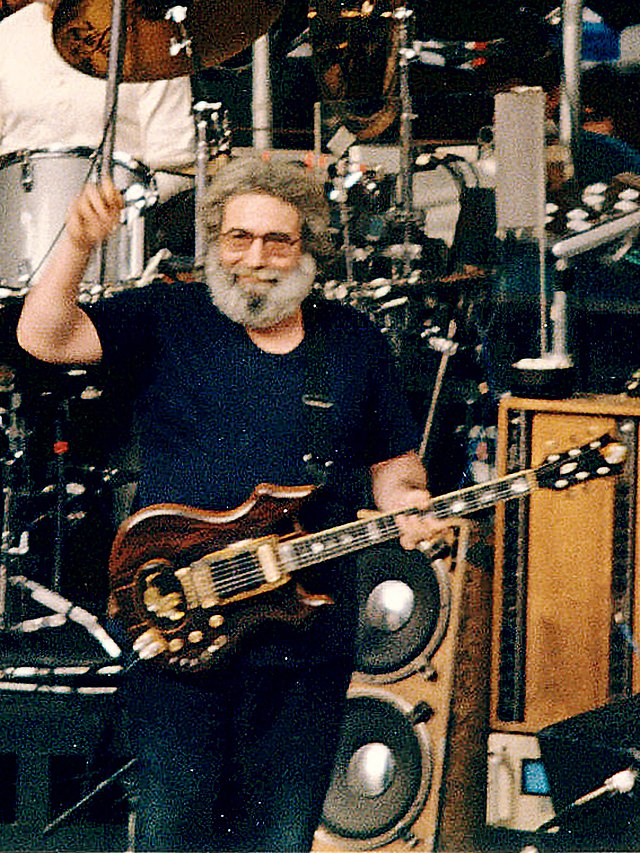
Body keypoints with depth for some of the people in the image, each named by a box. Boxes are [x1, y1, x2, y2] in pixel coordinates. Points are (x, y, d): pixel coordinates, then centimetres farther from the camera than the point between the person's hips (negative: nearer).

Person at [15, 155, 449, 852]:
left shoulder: (354, 343, 10)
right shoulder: (168, 321, 3)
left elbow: (392, 460, 15)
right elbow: (44, 336, -7)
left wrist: (405, 501, -7)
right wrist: (79, 243, -21)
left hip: (307, 634, 2)